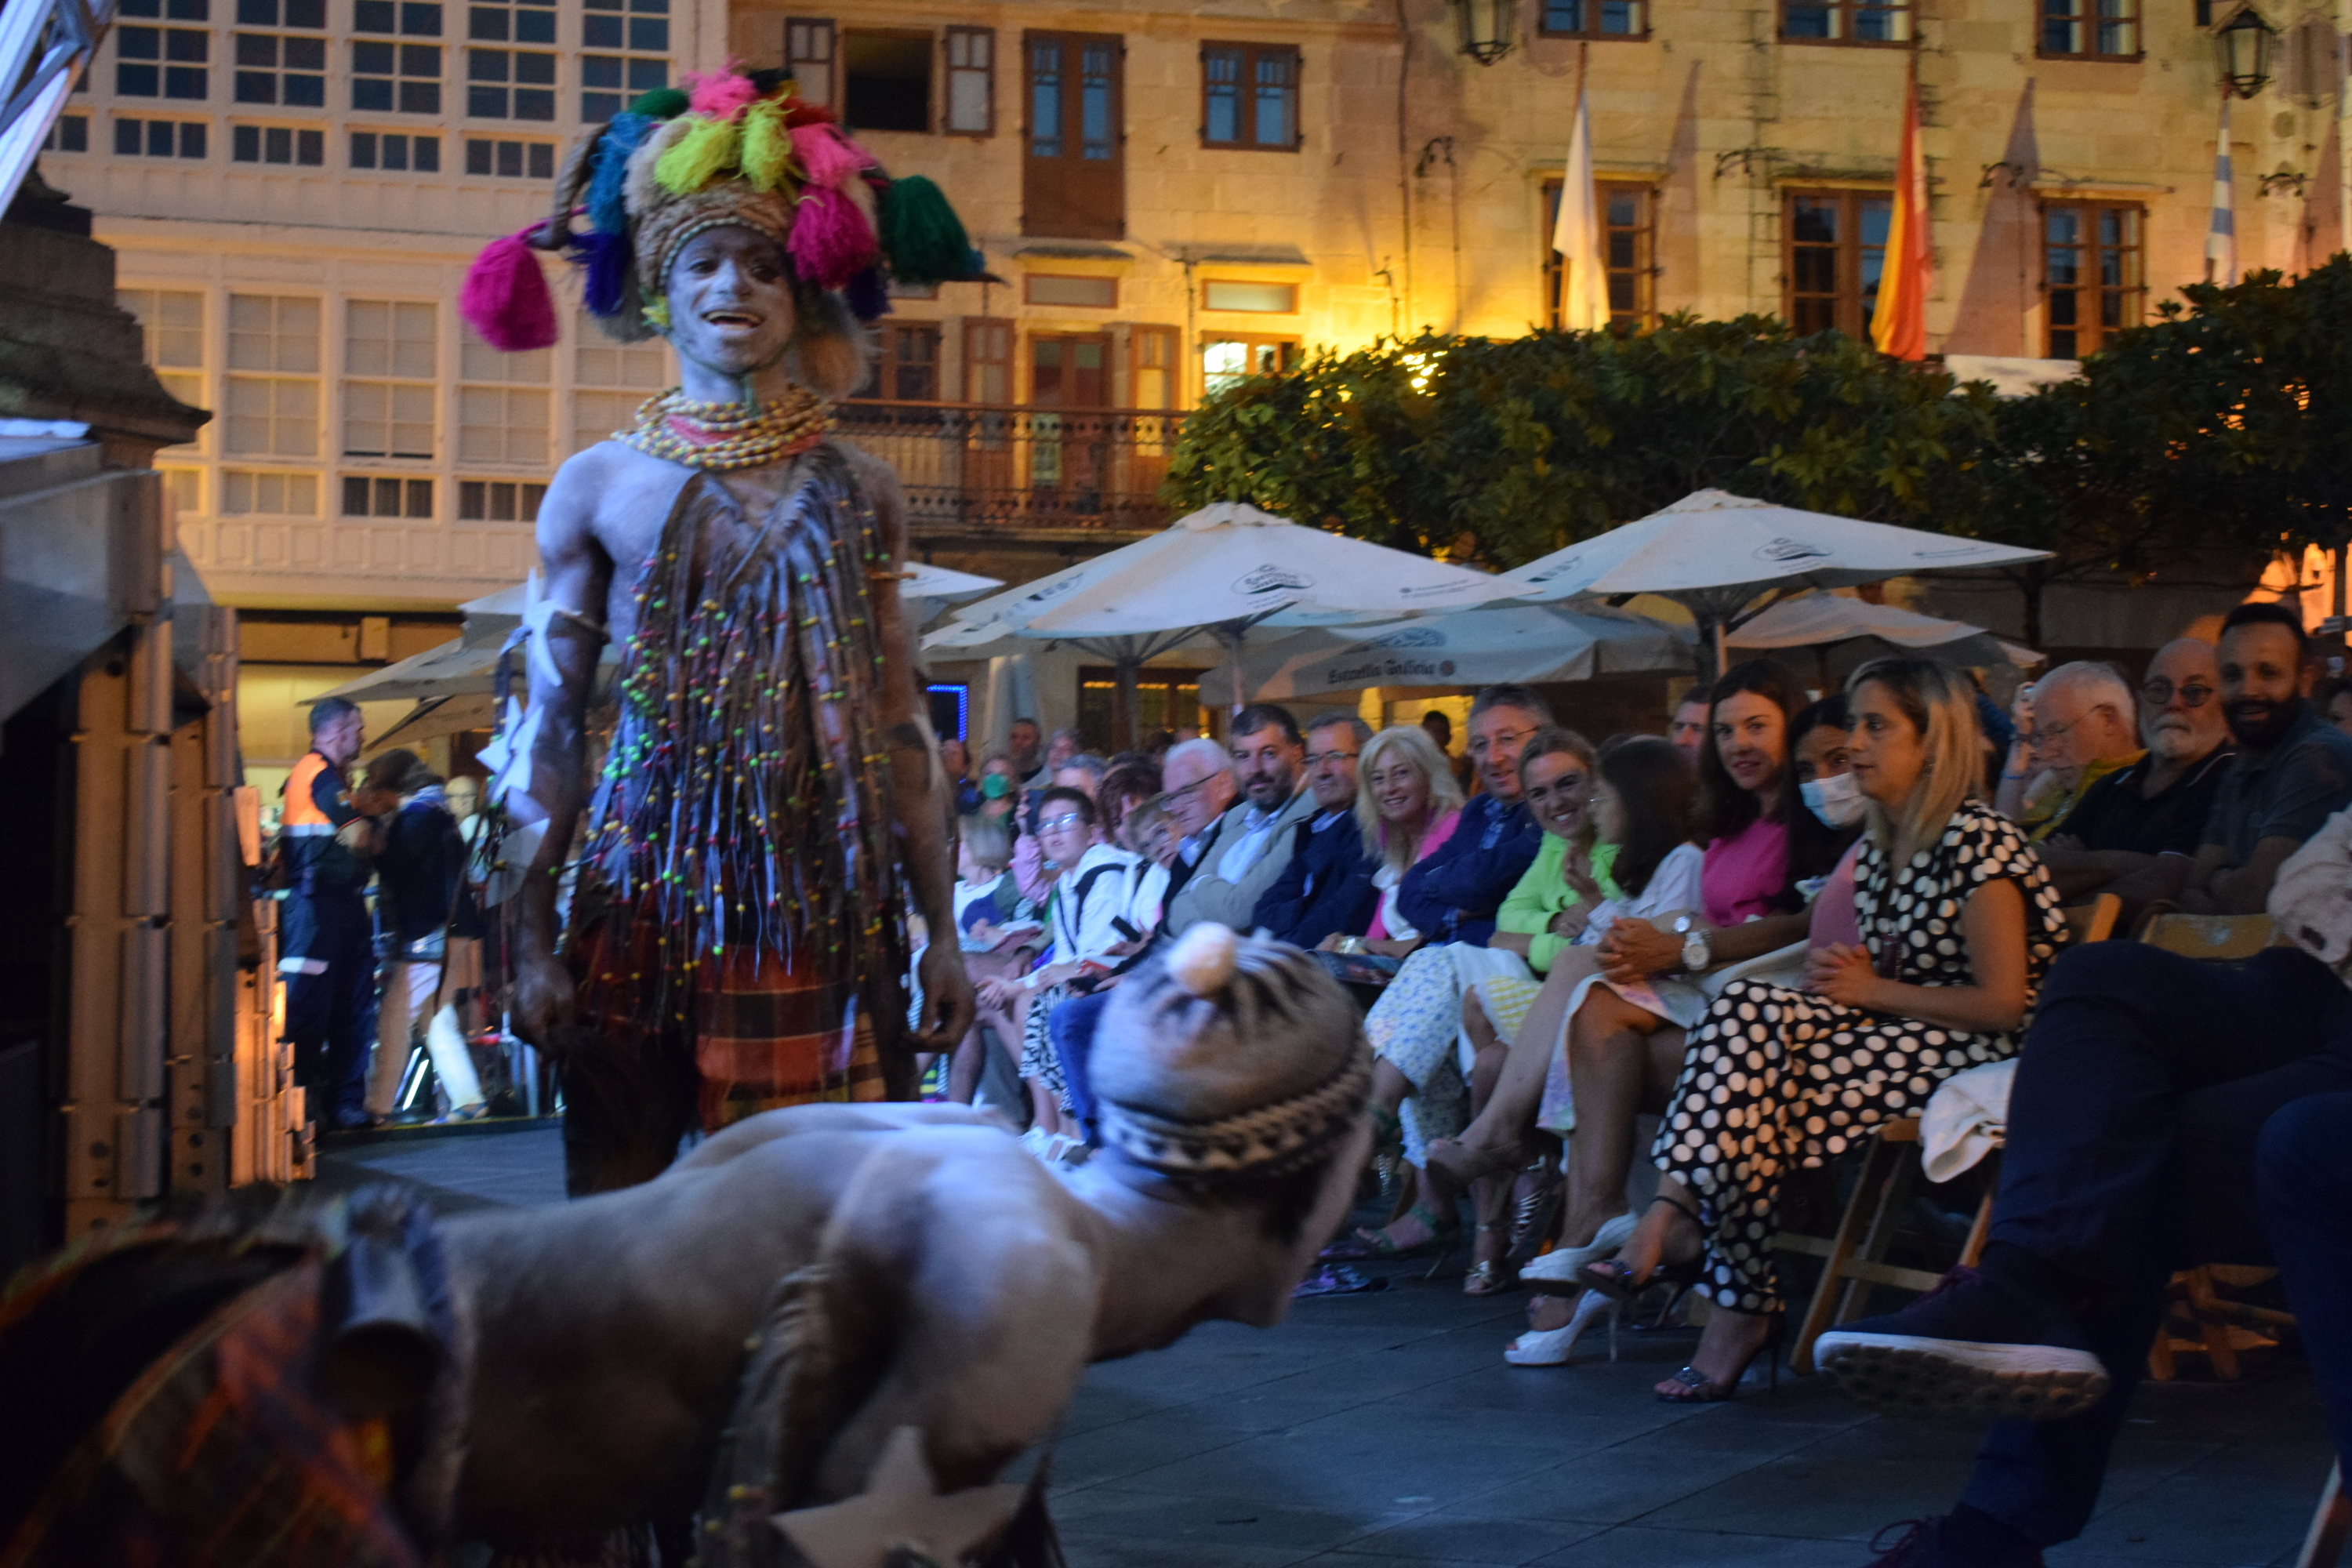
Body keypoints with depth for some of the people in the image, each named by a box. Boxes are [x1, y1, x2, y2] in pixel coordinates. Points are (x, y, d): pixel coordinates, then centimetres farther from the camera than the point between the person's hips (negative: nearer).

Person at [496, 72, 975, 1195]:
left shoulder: (858, 492, 9)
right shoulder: (598, 487, 4)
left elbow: (903, 730, 9)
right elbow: (550, 732, 2)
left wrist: (942, 932, 5)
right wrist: (534, 943, -5)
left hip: (826, 908, 1)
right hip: (646, 891, -1)